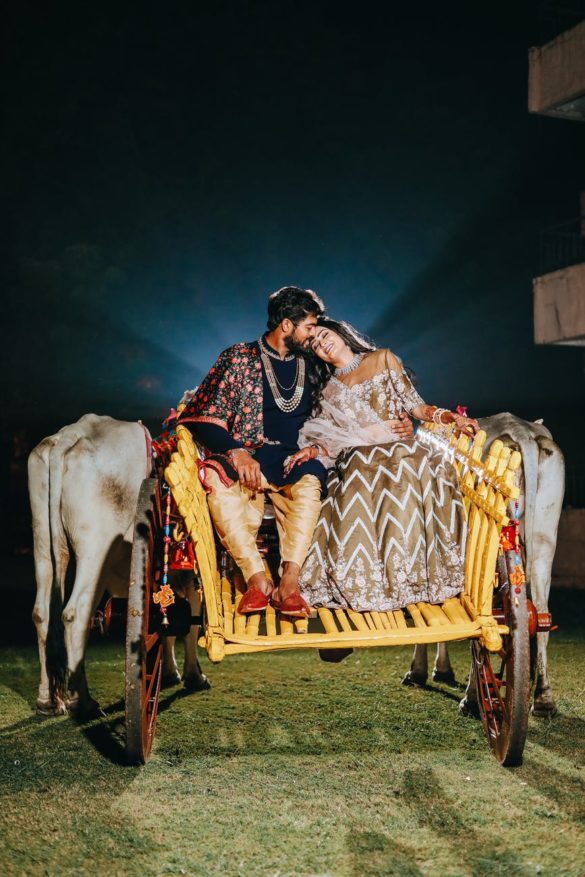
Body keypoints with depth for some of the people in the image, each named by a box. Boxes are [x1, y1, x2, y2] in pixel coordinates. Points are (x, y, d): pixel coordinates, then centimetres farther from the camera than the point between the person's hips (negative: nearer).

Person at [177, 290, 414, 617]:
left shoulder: (311, 366, 19)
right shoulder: (239, 358, 7)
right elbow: (205, 418, 1)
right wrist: (236, 452, -16)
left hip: (295, 460, 2)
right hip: (249, 457, -2)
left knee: (310, 481, -35)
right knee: (217, 478, -36)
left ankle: (289, 583, -43)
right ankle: (257, 577, -37)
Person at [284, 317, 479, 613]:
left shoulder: (383, 359, 17)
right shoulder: (330, 390, 24)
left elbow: (414, 405, 11)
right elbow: (331, 439, 15)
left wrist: (450, 417, -5)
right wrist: (310, 449, -7)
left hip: (401, 446, -1)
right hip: (359, 456, 2)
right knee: (359, 490, -30)